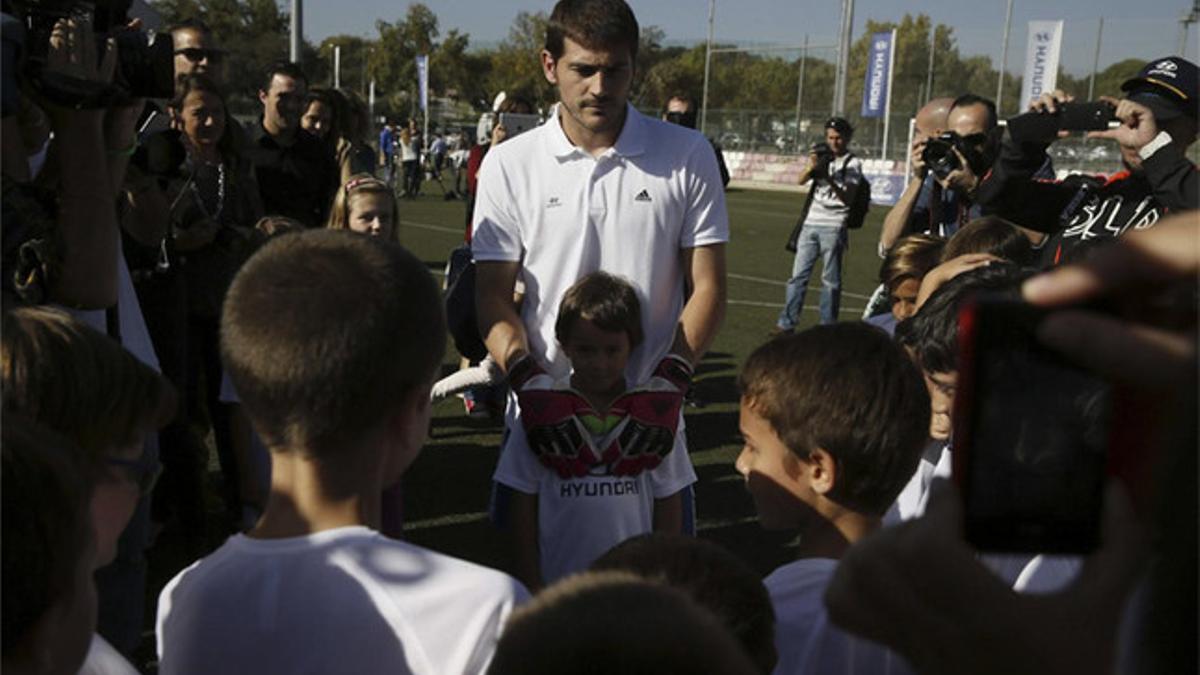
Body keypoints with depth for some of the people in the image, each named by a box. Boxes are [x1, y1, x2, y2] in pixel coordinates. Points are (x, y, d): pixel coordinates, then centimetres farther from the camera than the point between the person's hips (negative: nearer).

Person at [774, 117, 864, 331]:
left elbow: (848, 198, -10)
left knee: (830, 280, -2)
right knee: (798, 275, 3)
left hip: (834, 227, -5)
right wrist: (812, 167, -18)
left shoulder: (852, 163, 0)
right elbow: (801, 180, 2)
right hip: (811, 223, 5)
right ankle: (786, 323, 7)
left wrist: (829, 179, -23)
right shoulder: (823, 158, 15)